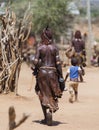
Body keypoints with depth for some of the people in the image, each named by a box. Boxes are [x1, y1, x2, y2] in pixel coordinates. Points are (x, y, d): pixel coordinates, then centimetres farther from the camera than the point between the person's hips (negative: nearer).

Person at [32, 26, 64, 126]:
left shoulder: (40, 48, -3)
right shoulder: (54, 47, -1)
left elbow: (35, 61, -11)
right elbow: (58, 63, -5)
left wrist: (36, 70, 10)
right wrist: (61, 76, -2)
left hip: (42, 72, 0)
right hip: (52, 72, 0)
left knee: (44, 95, 9)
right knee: (52, 95, 12)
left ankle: (47, 118, 5)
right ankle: (50, 111, -10)